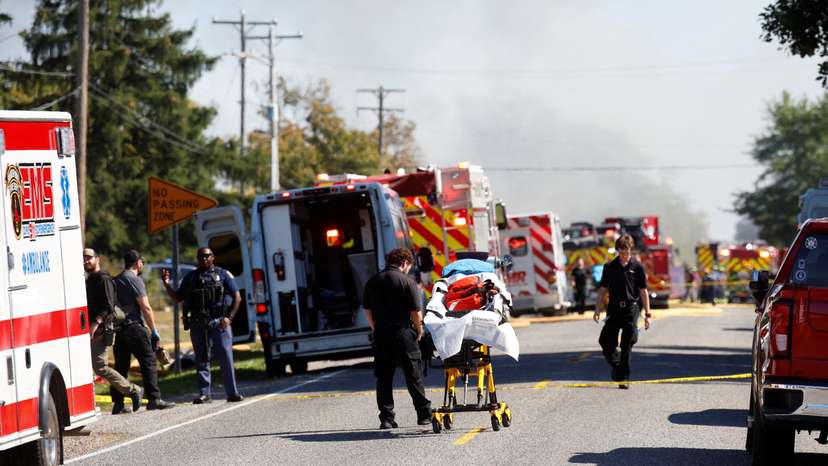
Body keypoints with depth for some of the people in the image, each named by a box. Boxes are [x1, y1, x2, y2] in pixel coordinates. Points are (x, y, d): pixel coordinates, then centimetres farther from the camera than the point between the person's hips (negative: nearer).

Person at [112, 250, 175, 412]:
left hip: (119, 329, 7)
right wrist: (154, 331, -7)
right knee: (148, 362, -3)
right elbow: (145, 307, -11)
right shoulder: (135, 279, -7)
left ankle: (117, 403, 5)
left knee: (121, 366, 8)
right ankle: (154, 399, -7)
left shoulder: (116, 280, 17)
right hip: (134, 326, -7)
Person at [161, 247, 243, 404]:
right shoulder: (190, 277, 14)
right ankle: (204, 394, 5)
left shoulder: (222, 274, 7)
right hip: (198, 325, 2)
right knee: (201, 361, 2)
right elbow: (178, 298, 17)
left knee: (226, 359, -4)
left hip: (220, 324, -2)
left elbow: (237, 297, 5)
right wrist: (166, 284, 2)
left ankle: (232, 393, -1)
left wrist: (229, 317, -5)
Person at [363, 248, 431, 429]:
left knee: (383, 377, 7)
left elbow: (367, 310, 13)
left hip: (381, 335, 4)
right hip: (403, 333, -4)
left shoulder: (372, 282, 9)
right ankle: (424, 413, 9)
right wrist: (419, 332, 4)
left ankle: (386, 417, 3)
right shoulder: (407, 281, -7)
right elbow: (416, 312, -10)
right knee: (414, 376, 5)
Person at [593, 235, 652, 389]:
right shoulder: (610, 267, 8)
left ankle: (623, 377, -2)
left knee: (626, 346, -7)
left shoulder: (637, 267, 2)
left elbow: (643, 291, 4)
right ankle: (616, 365, 21)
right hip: (614, 308, 2)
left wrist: (647, 314, 2)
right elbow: (603, 289, 11)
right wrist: (598, 308, 1)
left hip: (631, 308, -2)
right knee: (605, 341, -6)